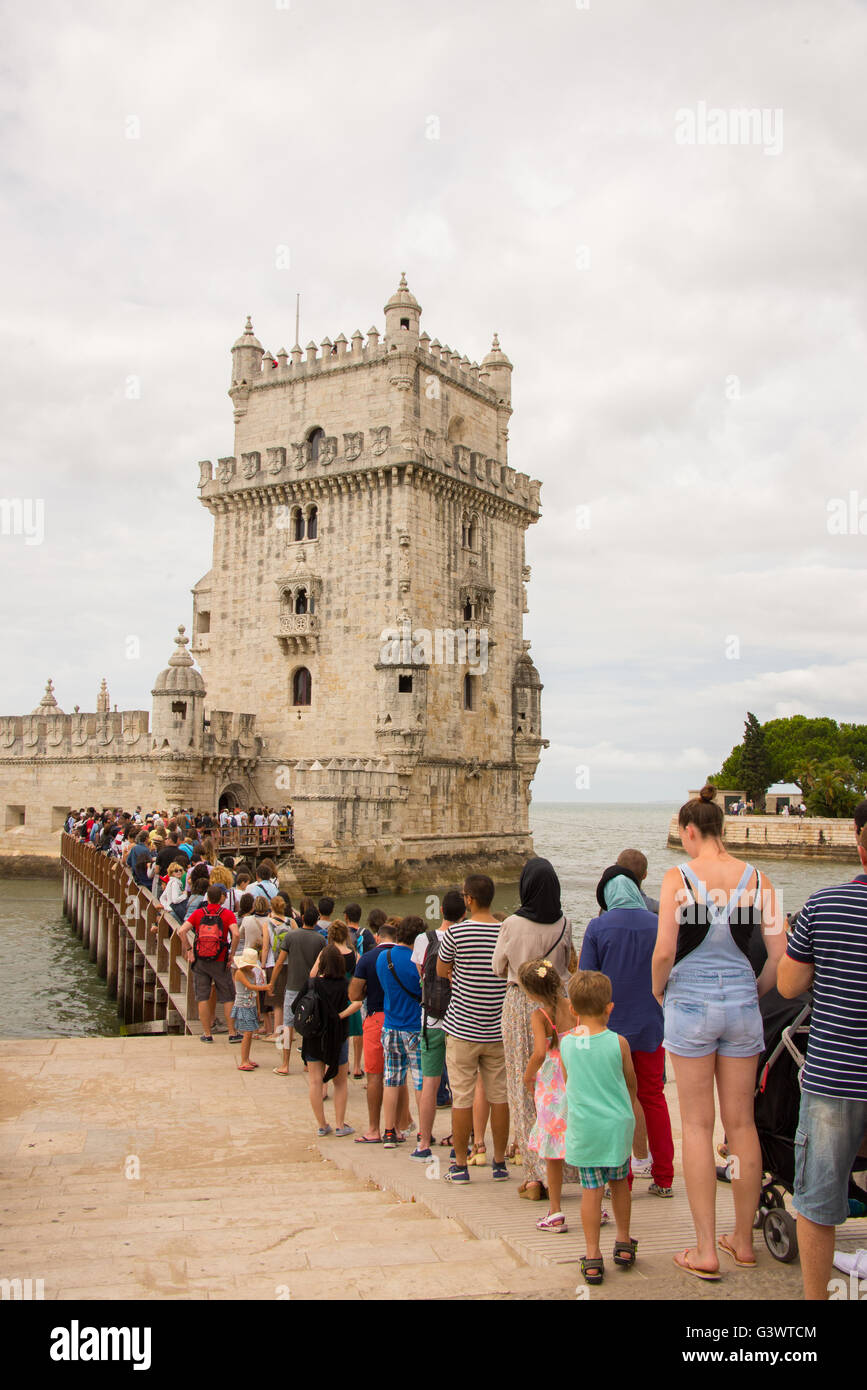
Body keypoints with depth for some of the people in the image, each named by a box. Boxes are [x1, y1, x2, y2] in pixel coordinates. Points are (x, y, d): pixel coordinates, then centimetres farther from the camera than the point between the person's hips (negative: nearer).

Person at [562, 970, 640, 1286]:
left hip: (583, 1127, 0)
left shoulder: (565, 1043, -5)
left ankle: (592, 1256, 5)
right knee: (619, 1182, 18)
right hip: (618, 1123, 0)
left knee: (591, 1189, 5)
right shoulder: (618, 1042, -9)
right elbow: (631, 1083, 6)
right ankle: (624, 1243, 31)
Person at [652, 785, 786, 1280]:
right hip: (741, 1003, 3)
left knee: (697, 1126, 5)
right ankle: (744, 1242, 25)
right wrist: (756, 992, 13)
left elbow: (664, 951, -16)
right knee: (742, 1124, 13)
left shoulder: (679, 878, -10)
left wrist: (657, 992, 3)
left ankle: (706, 1250, 8)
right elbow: (782, 955, -3)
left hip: (690, 1002, -3)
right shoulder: (755, 877, -1)